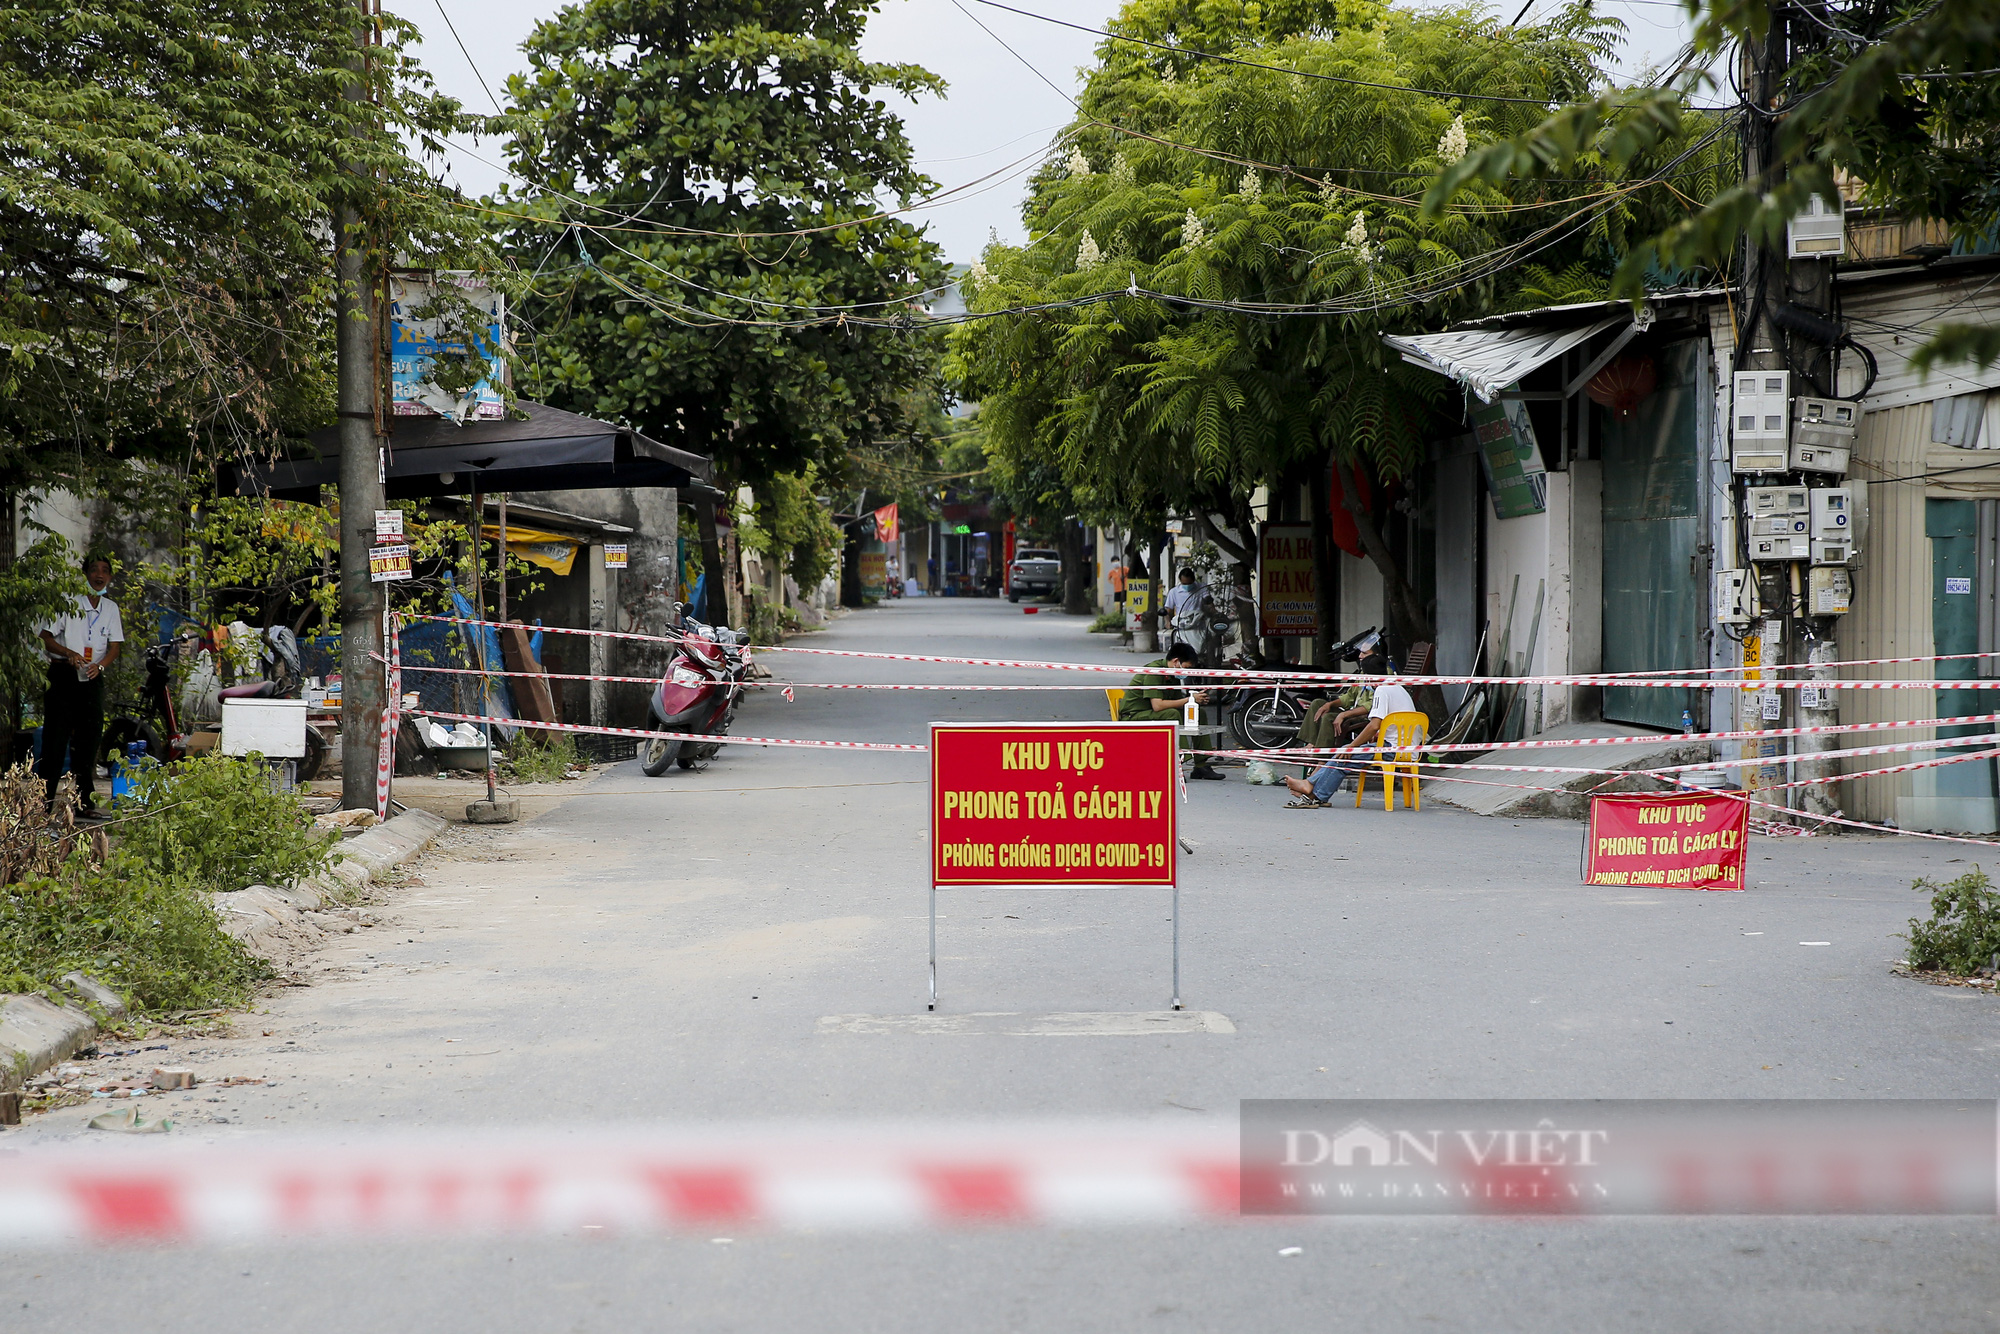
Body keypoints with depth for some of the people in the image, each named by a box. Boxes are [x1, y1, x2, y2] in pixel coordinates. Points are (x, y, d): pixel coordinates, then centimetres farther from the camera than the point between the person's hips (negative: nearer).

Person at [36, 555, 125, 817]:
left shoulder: (111, 608, 11)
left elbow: (115, 646, 7)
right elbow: (45, 637, -4)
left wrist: (100, 666, -13)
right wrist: (69, 653, -20)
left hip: (93, 678, 4)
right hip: (63, 675, -4)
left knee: (89, 738, 4)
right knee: (55, 739, -6)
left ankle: (84, 801, 10)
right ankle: (43, 802, -4)